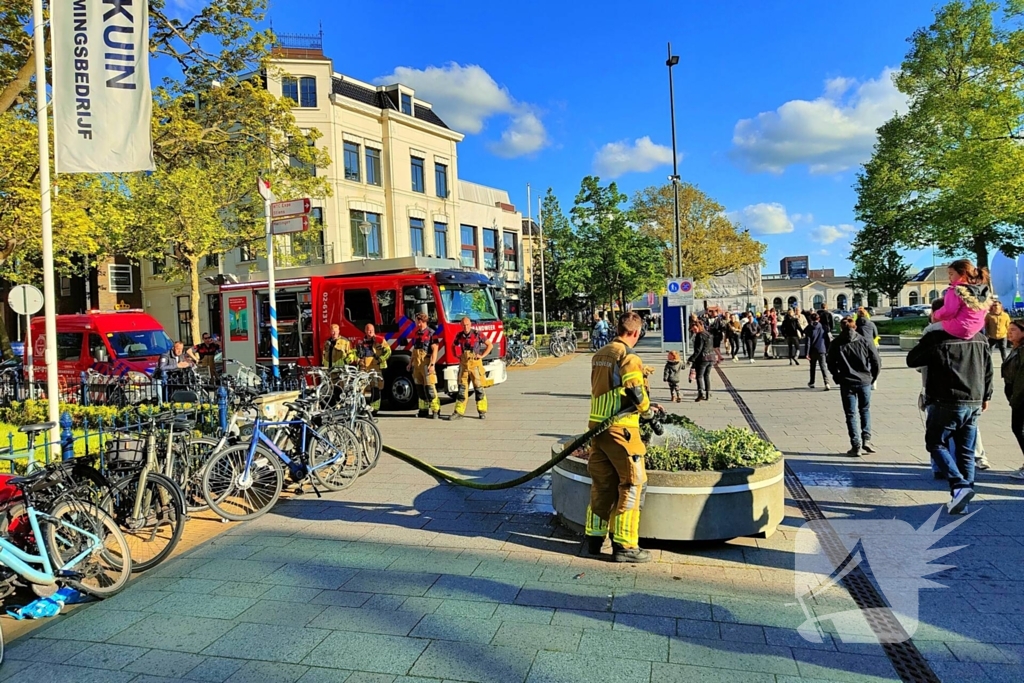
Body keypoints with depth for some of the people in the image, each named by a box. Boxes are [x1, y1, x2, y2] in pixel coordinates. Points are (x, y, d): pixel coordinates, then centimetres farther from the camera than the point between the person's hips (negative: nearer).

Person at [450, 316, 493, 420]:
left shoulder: (477, 334, -5)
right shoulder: (459, 336, 6)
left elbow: (490, 345, 2)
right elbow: (453, 346, 23)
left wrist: (482, 355, -6)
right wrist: (457, 355, 7)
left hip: (475, 364, -3)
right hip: (463, 365, 4)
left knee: (479, 388, -2)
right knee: (462, 388, 5)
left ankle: (482, 411, 5)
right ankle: (459, 412, 8)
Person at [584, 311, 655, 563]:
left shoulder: (599, 355, 11)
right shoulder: (628, 356, -12)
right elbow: (636, 392, -20)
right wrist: (647, 410, -1)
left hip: (597, 425, 8)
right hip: (620, 429, -8)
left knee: (602, 483, 16)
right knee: (631, 484, 2)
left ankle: (594, 538, 23)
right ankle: (624, 545, 6)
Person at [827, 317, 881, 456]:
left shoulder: (836, 344, -4)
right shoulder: (864, 342, -3)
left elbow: (831, 365, -1)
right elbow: (877, 361, -1)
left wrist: (838, 379, 11)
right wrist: (872, 378, 11)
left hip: (847, 383, -1)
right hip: (865, 382, 1)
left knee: (851, 414, 4)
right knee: (865, 410, 20)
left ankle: (856, 446, 2)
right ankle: (866, 440, 12)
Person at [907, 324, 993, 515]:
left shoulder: (936, 339, -13)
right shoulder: (981, 339, 7)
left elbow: (912, 360, -4)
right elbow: (988, 370, 14)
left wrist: (927, 347, 13)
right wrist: (985, 396, 25)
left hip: (947, 404, -6)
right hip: (974, 404, 6)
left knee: (936, 443, 10)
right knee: (966, 452, 11)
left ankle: (959, 484, -8)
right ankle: (962, 502, 15)